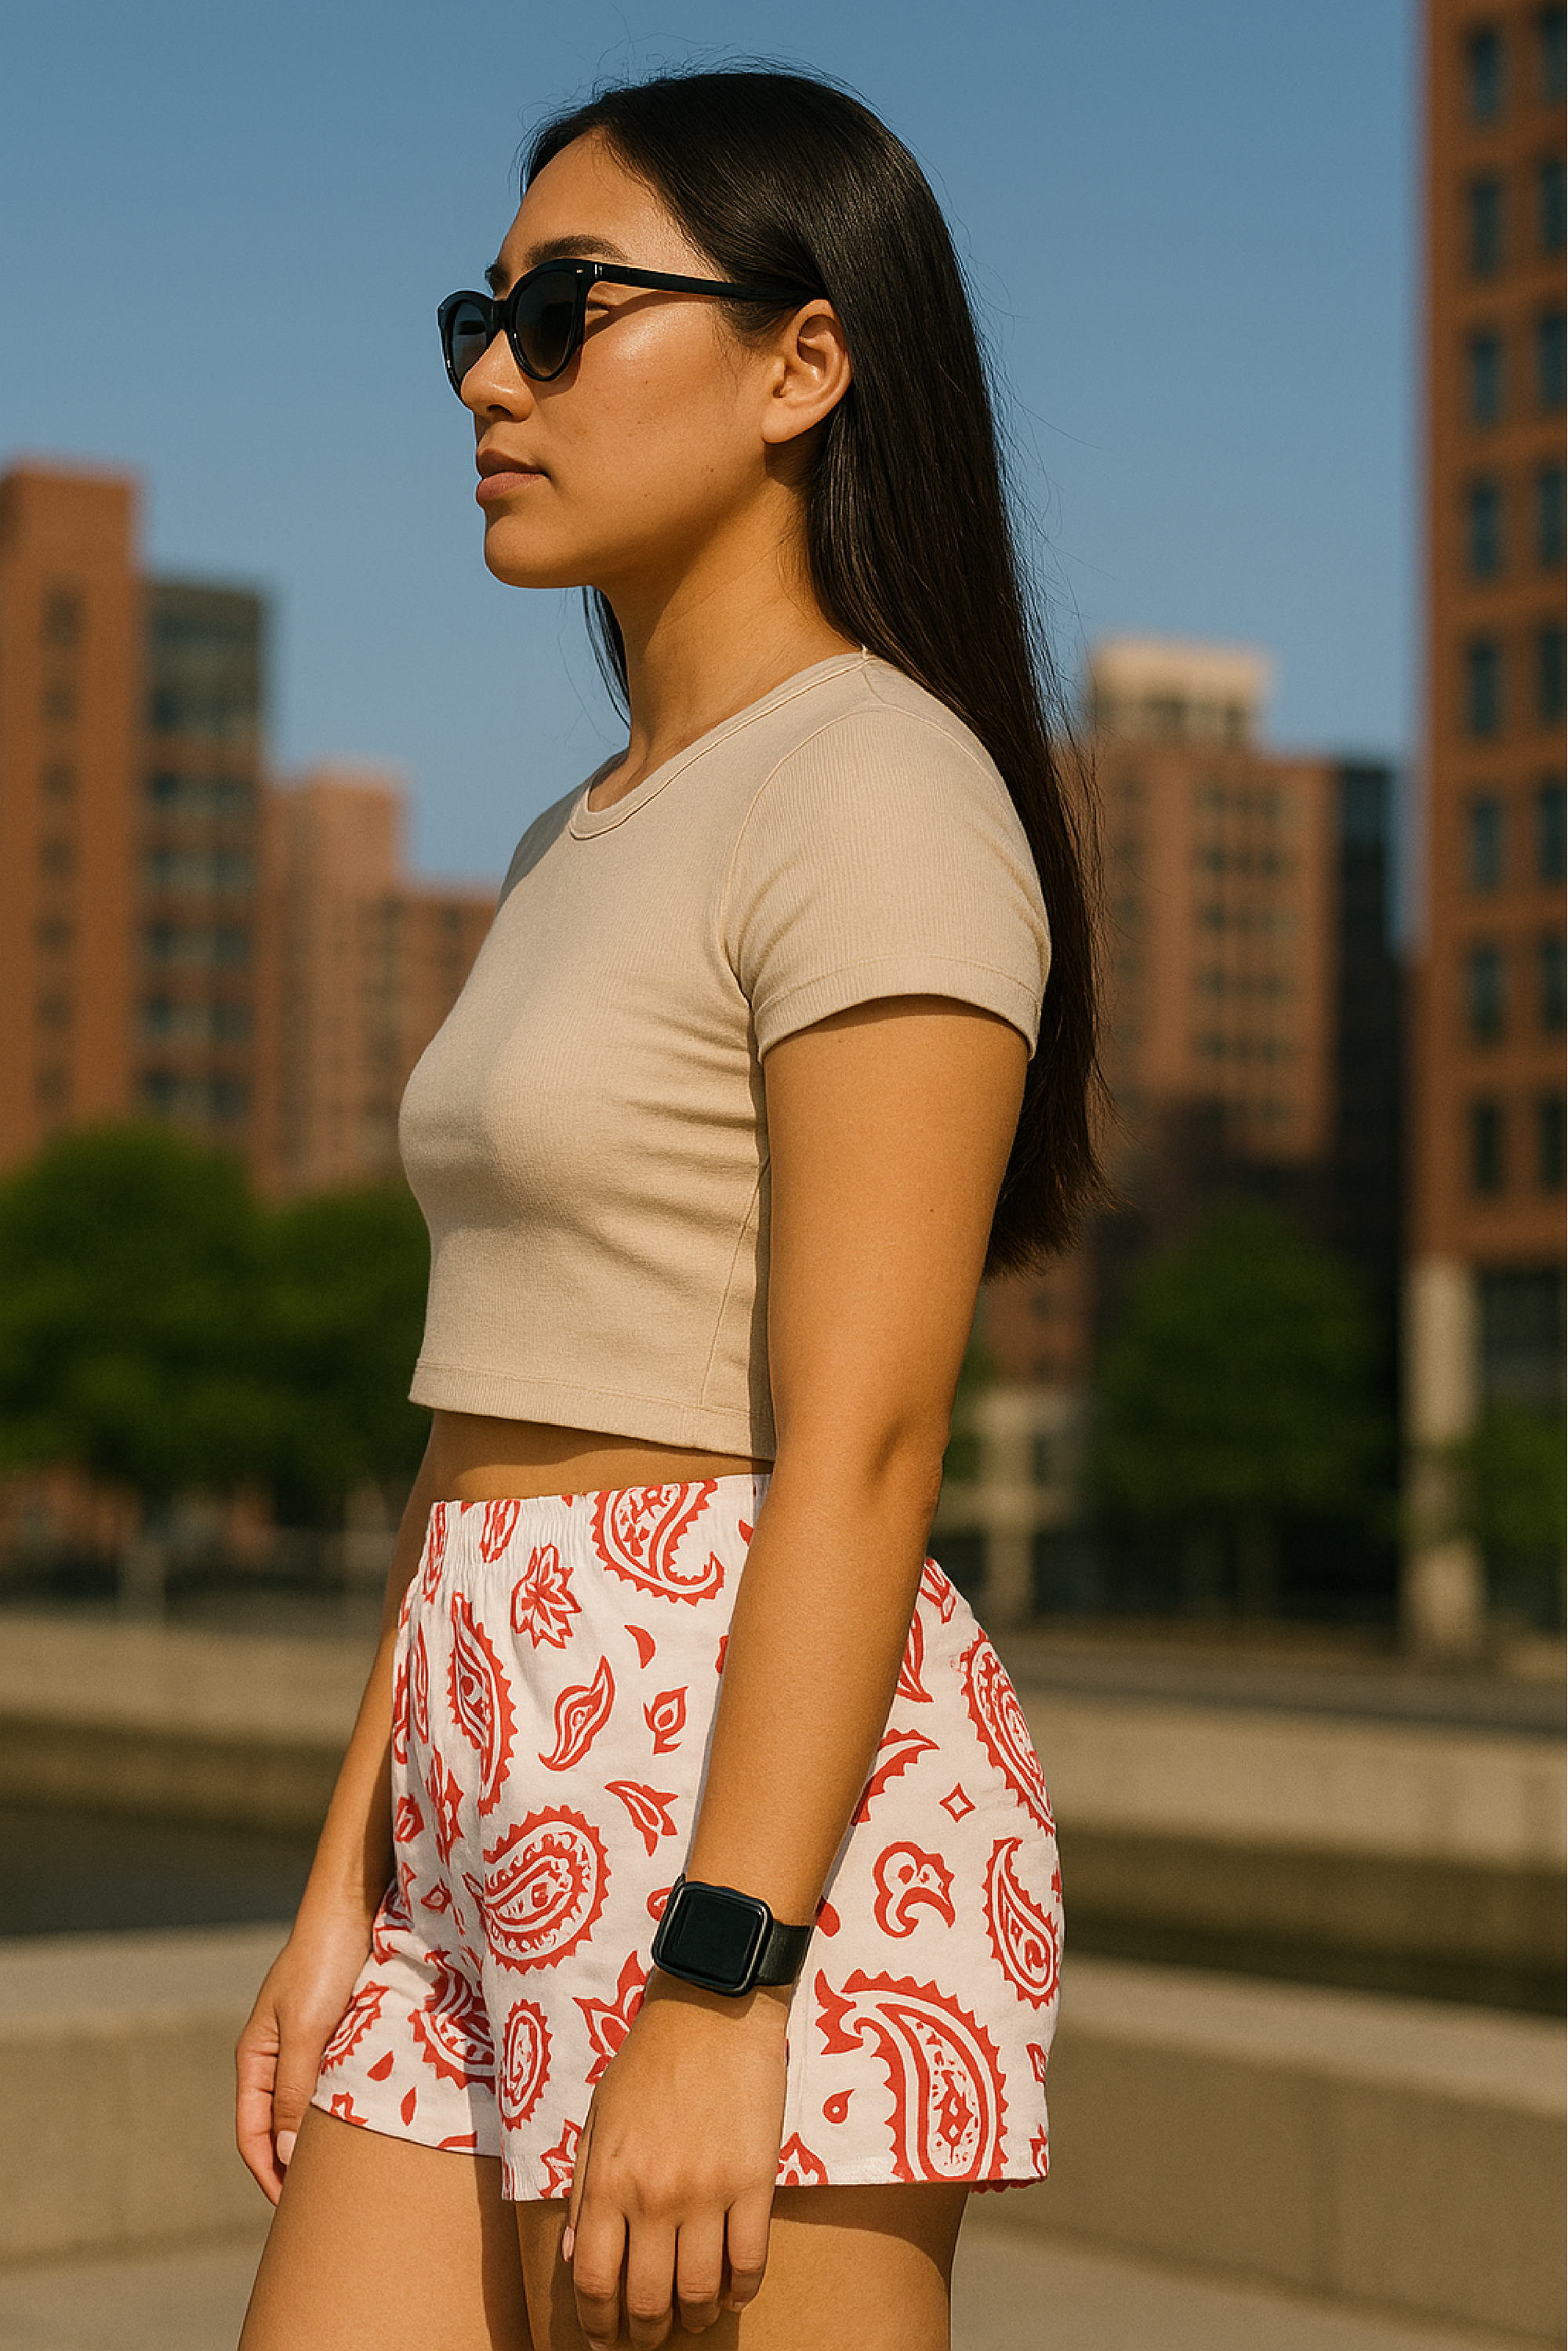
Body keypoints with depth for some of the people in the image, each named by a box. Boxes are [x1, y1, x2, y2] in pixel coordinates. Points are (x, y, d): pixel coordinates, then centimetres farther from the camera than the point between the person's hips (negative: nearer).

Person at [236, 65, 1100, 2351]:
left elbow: (862, 1445, -18)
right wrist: (346, 1889, 16)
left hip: (756, 1816, -9)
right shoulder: (587, 847, 18)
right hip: (519, 1816, 9)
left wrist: (714, 1995, -22)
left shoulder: (879, 790, -10)